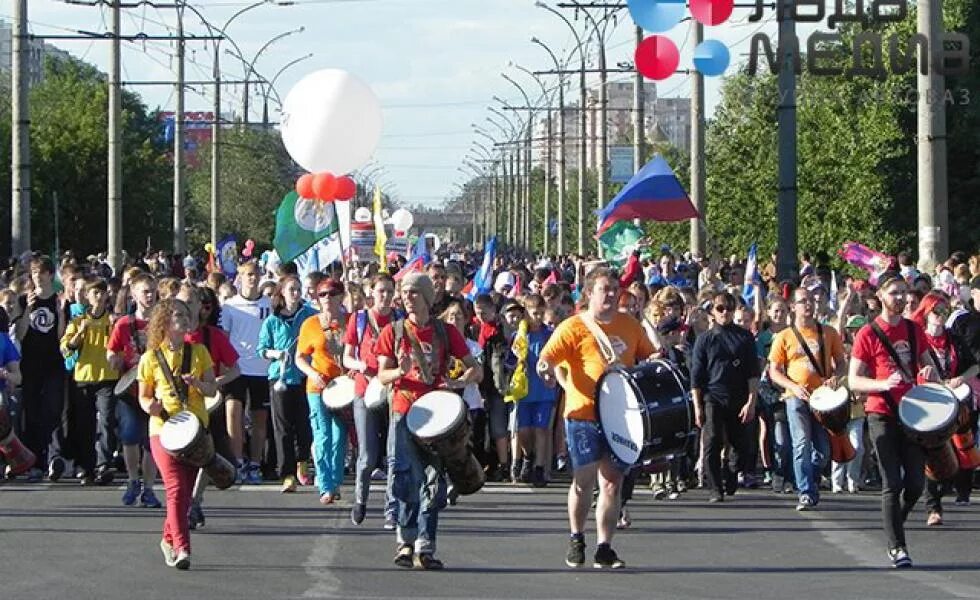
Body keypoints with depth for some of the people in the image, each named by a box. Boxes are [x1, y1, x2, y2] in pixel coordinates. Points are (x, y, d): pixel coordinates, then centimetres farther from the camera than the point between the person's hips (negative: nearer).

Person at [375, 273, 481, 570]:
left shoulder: (446, 333, 4)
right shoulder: (393, 331, 5)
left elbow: (476, 370, 6)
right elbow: (382, 375, 2)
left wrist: (458, 382, -15)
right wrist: (400, 371, -20)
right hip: (404, 413, 0)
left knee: (433, 483, 0)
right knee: (406, 480, -7)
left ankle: (424, 547, 3)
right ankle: (406, 540, 6)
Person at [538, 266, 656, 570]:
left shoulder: (629, 325, 11)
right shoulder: (573, 328, -4)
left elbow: (648, 356, 24)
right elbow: (548, 356, -14)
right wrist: (546, 367, -37)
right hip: (584, 413, -4)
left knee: (612, 482, 3)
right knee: (585, 478, -2)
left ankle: (604, 549, 9)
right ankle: (576, 539, 20)